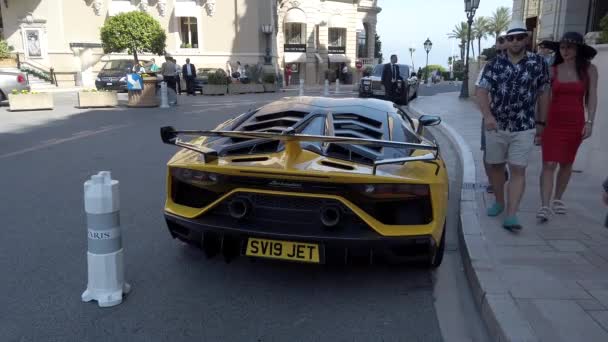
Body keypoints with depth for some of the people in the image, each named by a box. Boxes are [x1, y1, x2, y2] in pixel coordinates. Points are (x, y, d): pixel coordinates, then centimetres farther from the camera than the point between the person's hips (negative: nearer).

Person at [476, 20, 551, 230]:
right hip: (495, 126, 2)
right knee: (494, 166, 12)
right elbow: (482, 91, -7)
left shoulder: (538, 63, 1)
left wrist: (541, 123, 5)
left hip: (524, 128, -2)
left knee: (518, 170, -6)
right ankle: (499, 202, 33)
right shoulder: (494, 64, 0)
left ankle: (511, 216, -7)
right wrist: (487, 115, -23)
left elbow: (543, 94, 7)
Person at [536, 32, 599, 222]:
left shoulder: (589, 70, 1)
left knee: (566, 164, 13)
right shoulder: (552, 70, 1)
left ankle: (558, 198, 30)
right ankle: (545, 206, -10)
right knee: (549, 164, -9)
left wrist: (589, 121, -8)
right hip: (553, 121, -1)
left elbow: (591, 97, 1)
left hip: (575, 123, 1)